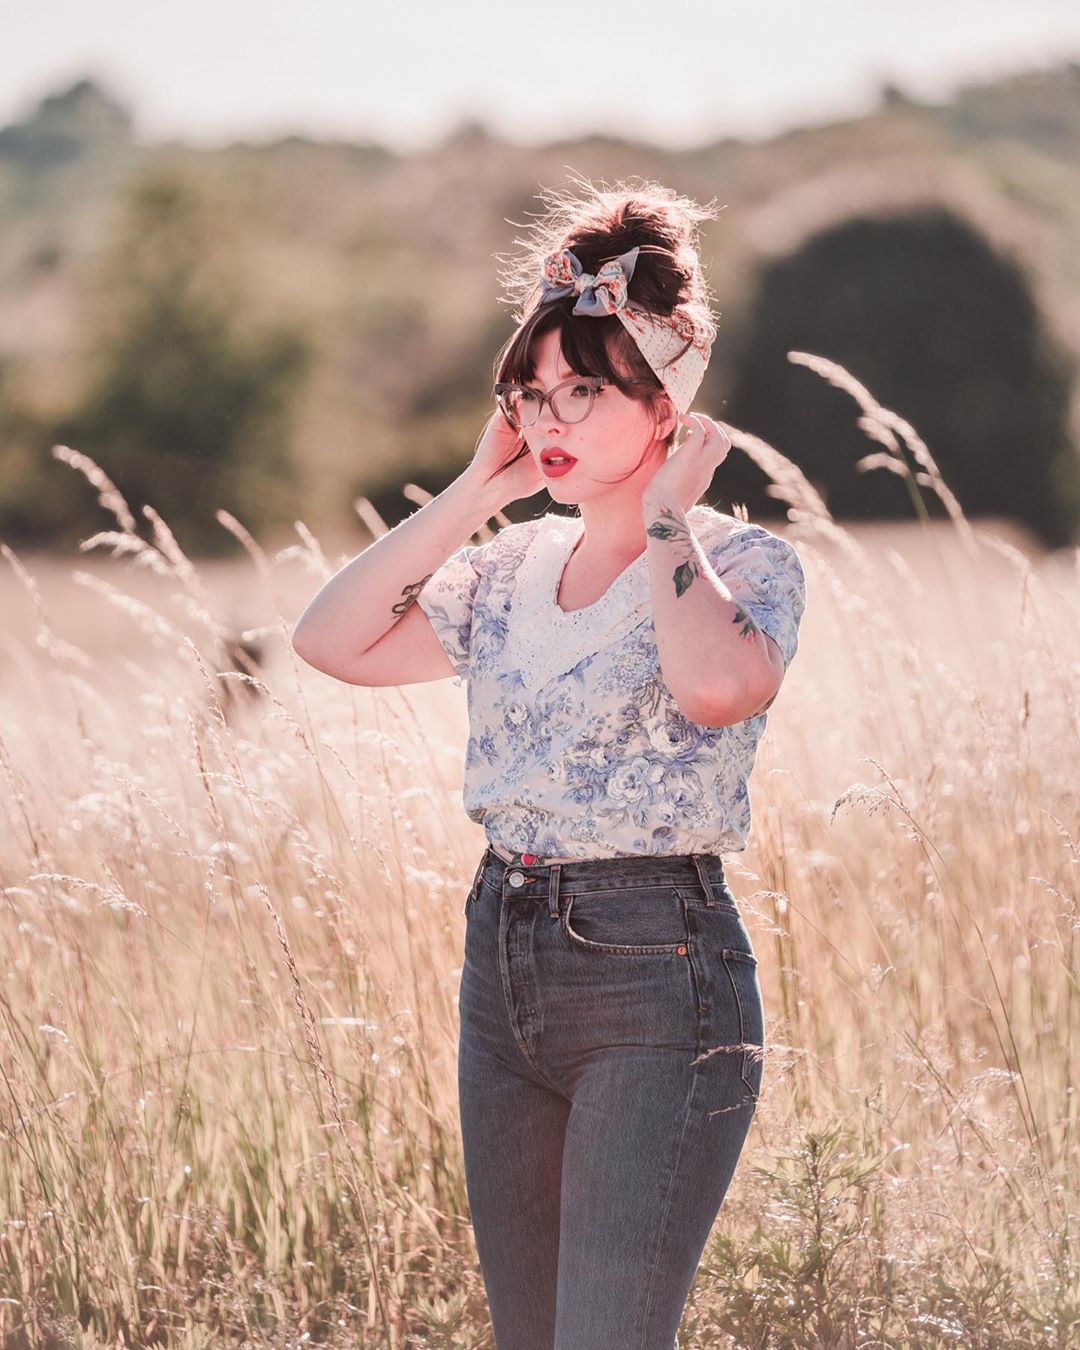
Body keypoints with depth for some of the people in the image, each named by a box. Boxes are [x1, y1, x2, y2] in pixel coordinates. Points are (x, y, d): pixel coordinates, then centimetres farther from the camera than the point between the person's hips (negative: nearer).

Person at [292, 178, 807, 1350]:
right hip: (503, 966, 7)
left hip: (661, 972, -7)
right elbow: (331, 638, 2)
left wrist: (665, 511, -15)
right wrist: (474, 492, 2)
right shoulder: (509, 571, 12)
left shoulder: (742, 563, -6)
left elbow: (714, 685, -29)